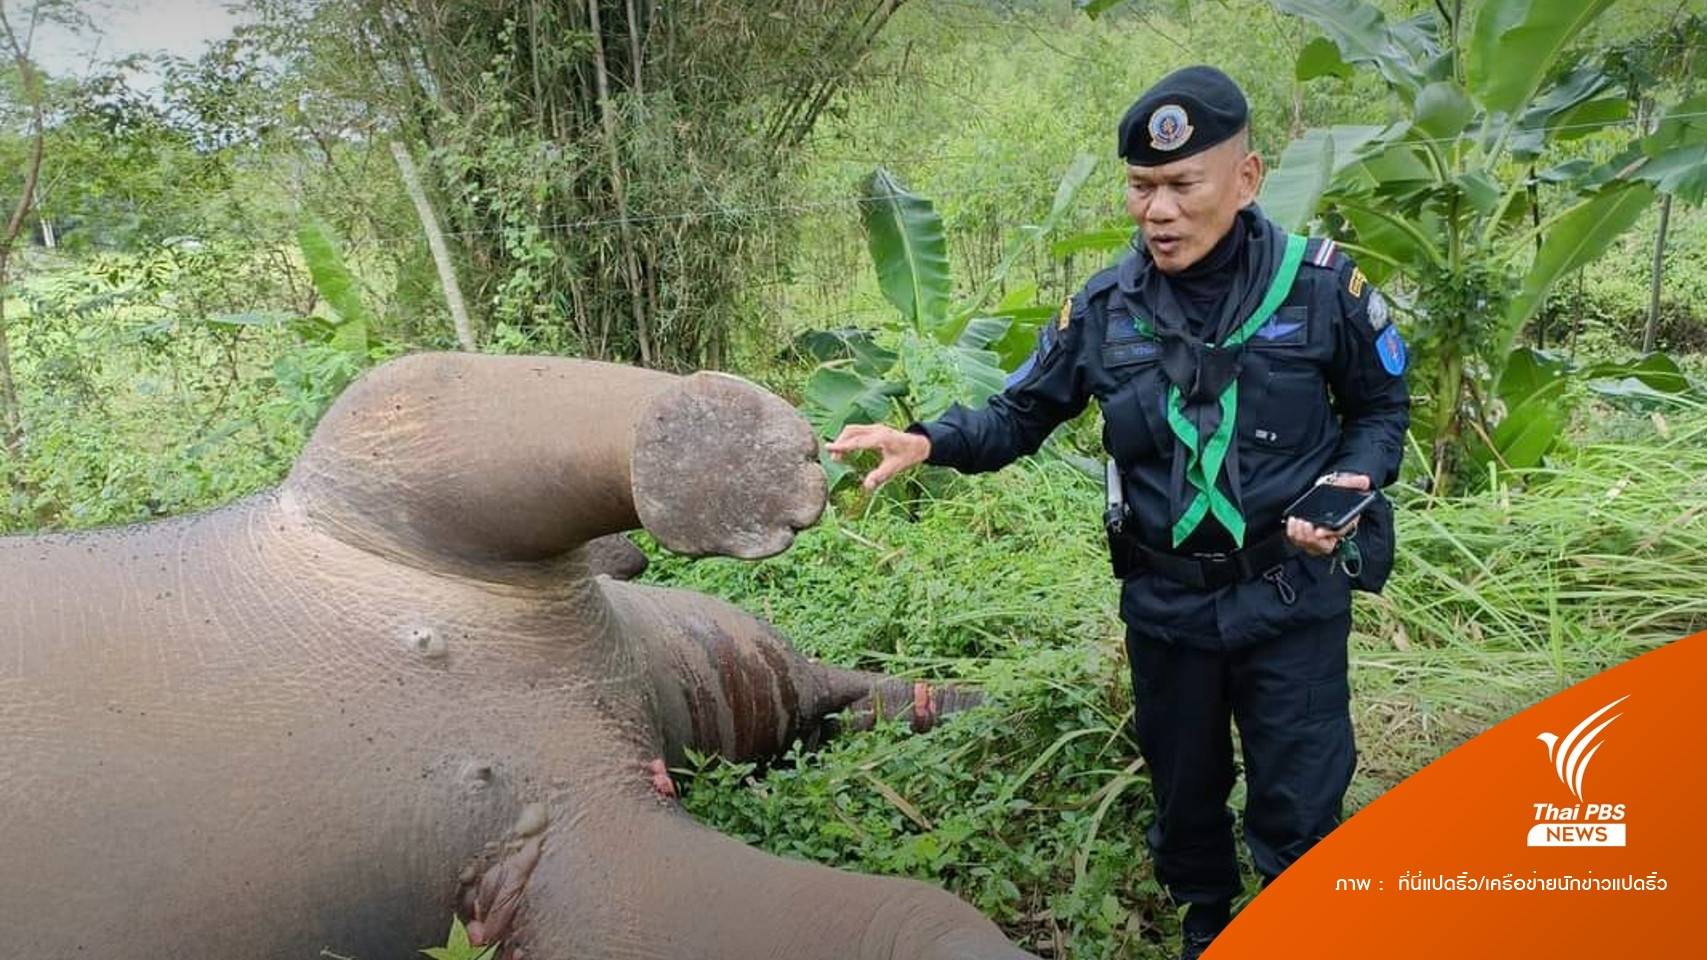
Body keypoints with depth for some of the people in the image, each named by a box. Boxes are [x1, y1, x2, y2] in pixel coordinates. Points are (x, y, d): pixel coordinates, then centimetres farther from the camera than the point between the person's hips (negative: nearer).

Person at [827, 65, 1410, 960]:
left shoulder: (1320, 284, -10)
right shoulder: (1104, 307, -5)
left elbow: (1381, 408, 3)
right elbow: (1019, 415, 0)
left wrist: (1352, 485, -16)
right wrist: (929, 441, -19)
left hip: (1292, 597, -2)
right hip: (1166, 602, 3)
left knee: (1299, 809, 6)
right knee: (1183, 791, 21)